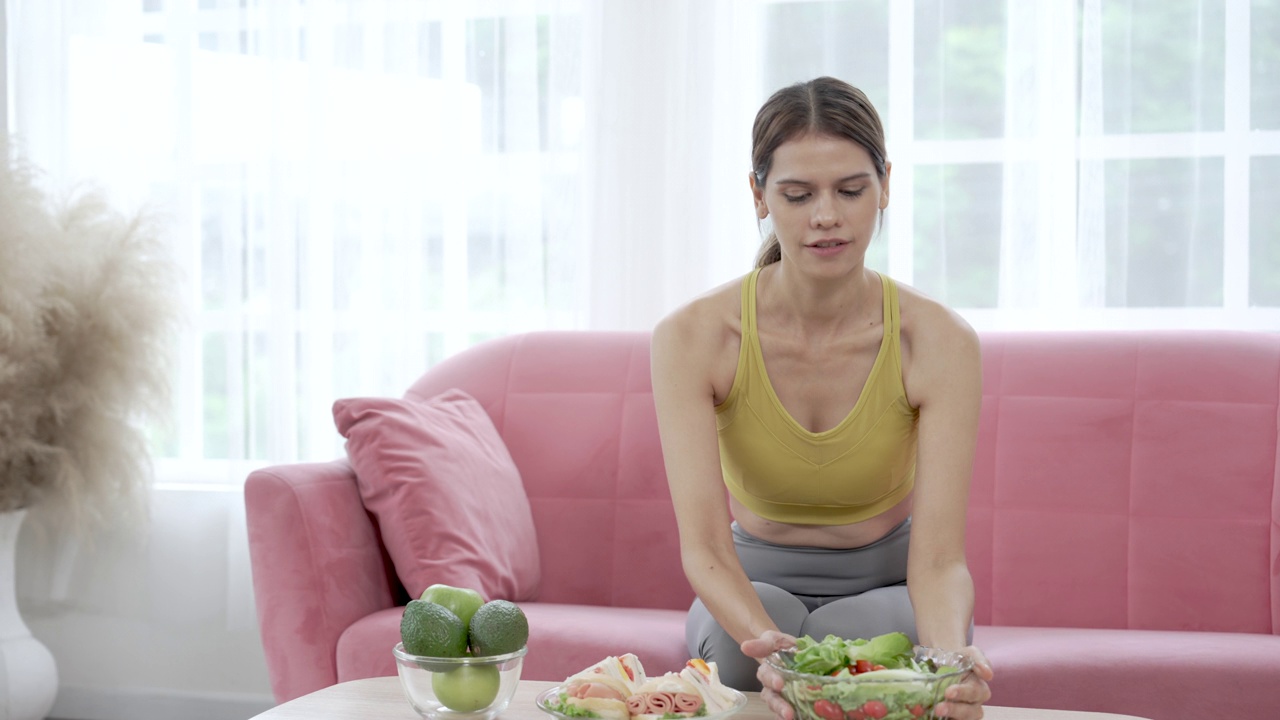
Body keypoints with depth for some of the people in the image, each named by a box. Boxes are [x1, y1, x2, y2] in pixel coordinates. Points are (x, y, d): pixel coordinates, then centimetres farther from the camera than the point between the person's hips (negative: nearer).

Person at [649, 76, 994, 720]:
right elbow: (703, 549, -26)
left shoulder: (938, 342, -19)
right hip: (753, 588, 0)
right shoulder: (692, 337, -20)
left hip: (887, 588, 0)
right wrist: (767, 641, -49)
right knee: (733, 641, -36)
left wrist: (953, 652, -48)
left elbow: (939, 559, -24)